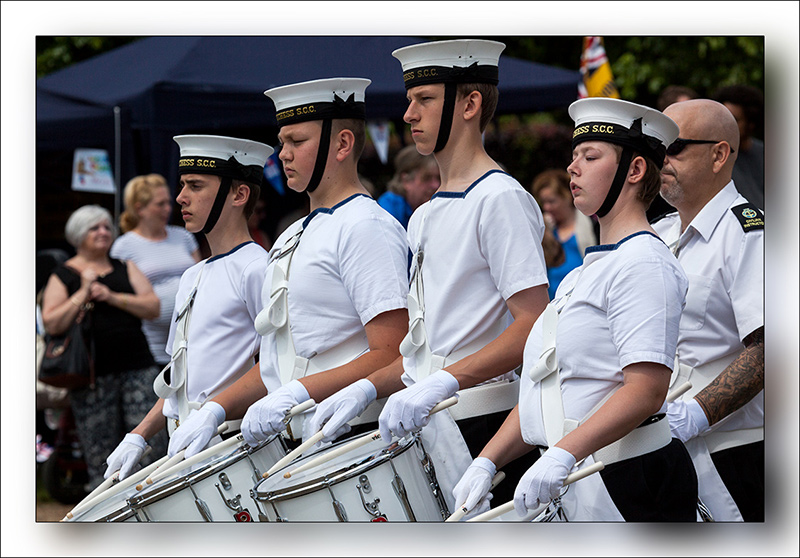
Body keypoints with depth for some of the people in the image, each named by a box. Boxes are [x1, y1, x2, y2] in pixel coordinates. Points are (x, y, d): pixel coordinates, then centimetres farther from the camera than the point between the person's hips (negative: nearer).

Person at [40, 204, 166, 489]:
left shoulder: (125, 268, 14)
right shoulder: (63, 276, 6)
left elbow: (153, 308, 3)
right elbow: (51, 324, -6)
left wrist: (112, 297, -9)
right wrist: (82, 293, -11)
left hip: (137, 367, 2)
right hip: (93, 376, -2)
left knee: (153, 440, -7)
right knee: (100, 451, -1)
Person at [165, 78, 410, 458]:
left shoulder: (366, 227, -7)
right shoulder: (290, 239, 21)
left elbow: (393, 356, -17)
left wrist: (298, 394, -23)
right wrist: (217, 409, 9)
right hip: (291, 448, 8)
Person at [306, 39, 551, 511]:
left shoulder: (501, 199, -9)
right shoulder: (426, 217, 18)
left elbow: (535, 328, -17)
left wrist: (444, 382, -25)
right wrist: (367, 389, 6)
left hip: (483, 426, -8)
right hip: (426, 428, 8)